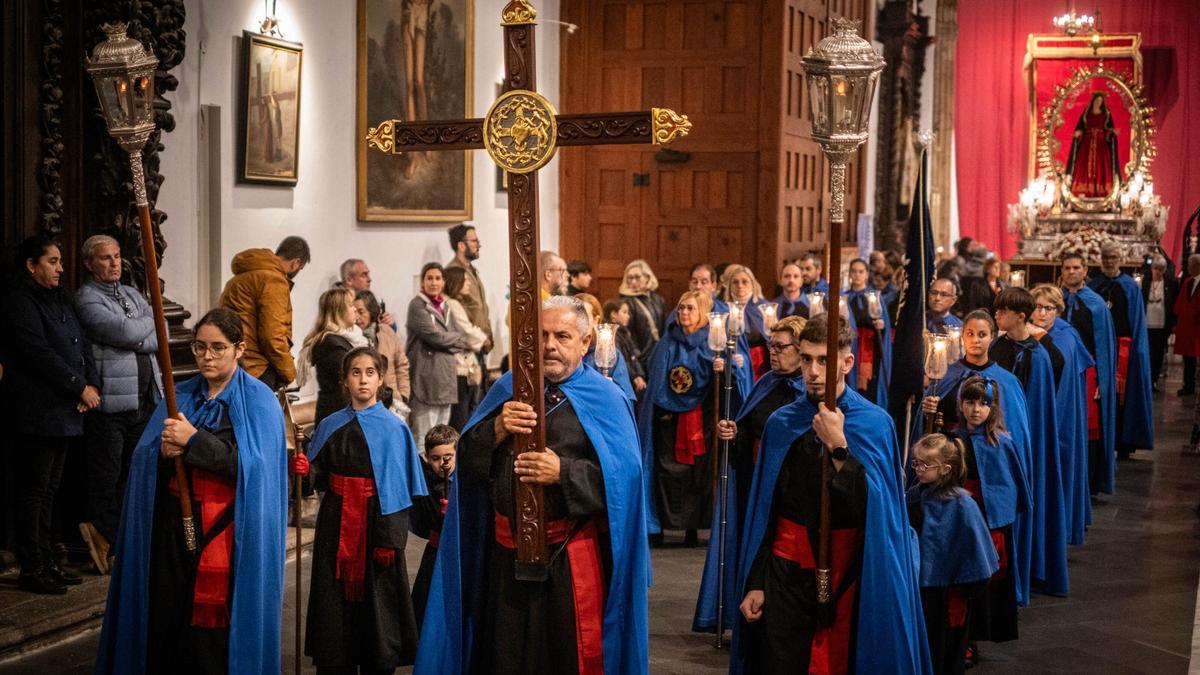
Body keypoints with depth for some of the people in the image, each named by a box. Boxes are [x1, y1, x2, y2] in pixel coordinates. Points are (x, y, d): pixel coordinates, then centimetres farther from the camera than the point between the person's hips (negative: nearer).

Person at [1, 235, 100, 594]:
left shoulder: (61, 300, 17)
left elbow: (82, 345, 14)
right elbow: (40, 354, -18)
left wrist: (93, 384, -2)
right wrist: (80, 388, -15)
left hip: (64, 412, 9)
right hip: (36, 413, -9)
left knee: (48, 490, 14)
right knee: (34, 491, -3)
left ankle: (46, 561, 20)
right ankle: (31, 569, 2)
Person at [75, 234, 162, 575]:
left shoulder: (131, 294, 18)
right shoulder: (87, 299, -5)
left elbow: (160, 335, 8)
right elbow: (124, 331, -19)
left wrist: (138, 340, -11)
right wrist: (150, 322, 0)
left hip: (144, 400, 7)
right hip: (110, 403, -7)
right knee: (106, 478, -1)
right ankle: (104, 542, 8)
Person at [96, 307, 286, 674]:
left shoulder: (258, 400, -3)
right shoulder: (180, 395, 11)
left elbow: (252, 467, -15)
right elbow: (142, 460, 7)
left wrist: (193, 440, -18)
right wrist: (164, 452, -15)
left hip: (224, 531, -4)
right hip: (173, 524, 4)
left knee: (212, 626, -4)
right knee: (166, 617, 4)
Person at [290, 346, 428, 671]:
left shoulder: (393, 429, -4)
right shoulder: (330, 426, 8)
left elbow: (398, 489, -8)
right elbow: (321, 478, 11)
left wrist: (390, 540, -15)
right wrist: (304, 470, -12)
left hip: (375, 522, -4)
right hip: (336, 524, 4)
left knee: (376, 601, 1)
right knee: (335, 600, 6)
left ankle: (378, 663, 13)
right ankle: (334, 662, 17)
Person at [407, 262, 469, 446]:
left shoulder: (444, 306, 18)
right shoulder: (417, 305, -6)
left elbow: (458, 333, 16)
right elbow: (434, 335, -13)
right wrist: (464, 341, -1)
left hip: (446, 375, 8)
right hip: (427, 375, -8)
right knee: (425, 437, -10)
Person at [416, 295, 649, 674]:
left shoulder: (605, 399, -3)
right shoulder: (509, 387, 8)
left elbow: (626, 476, -12)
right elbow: (467, 460, 4)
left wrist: (563, 473, -22)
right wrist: (498, 428, -15)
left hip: (573, 555, -3)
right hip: (507, 550, 4)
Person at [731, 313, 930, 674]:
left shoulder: (875, 424, -6)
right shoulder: (781, 424, 2)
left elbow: (872, 508, -16)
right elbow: (762, 510, 4)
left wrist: (838, 446, -22)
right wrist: (753, 583, 1)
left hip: (848, 576, -2)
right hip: (786, 575, 2)